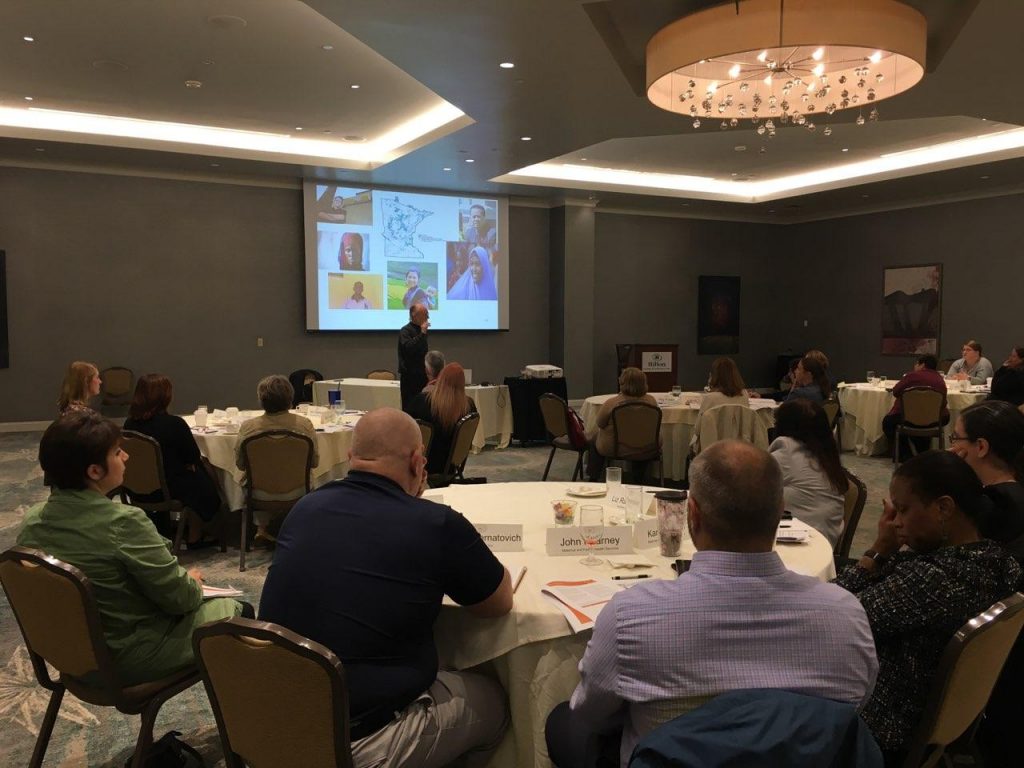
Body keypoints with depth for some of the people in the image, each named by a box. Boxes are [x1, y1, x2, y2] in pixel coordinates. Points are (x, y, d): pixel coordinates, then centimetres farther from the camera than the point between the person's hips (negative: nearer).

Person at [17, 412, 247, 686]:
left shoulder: (32, 522, -7)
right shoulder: (124, 522, -30)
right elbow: (180, 598, -22)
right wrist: (194, 582, 1)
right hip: (130, 659, -8)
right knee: (238, 612, 11)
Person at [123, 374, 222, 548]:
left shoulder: (129, 423, -5)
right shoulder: (174, 424, -22)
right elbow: (193, 458, -10)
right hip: (166, 491, -6)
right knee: (202, 484, 19)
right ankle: (194, 538, 26)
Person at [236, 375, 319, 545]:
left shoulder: (247, 427, -16)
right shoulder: (304, 424, -16)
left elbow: (240, 464, -2)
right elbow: (314, 462, -5)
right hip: (296, 492, 0)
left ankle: (262, 526, 35)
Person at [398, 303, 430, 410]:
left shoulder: (420, 330, 16)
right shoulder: (405, 331, -10)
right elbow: (408, 348, -28)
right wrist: (422, 333, -25)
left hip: (421, 375, 8)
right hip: (410, 376, -8)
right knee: (409, 407, -8)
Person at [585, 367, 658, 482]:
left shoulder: (611, 403, -24)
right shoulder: (651, 401, -12)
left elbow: (600, 424, -8)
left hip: (613, 448, -3)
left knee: (592, 435, 25)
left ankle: (593, 478, 36)